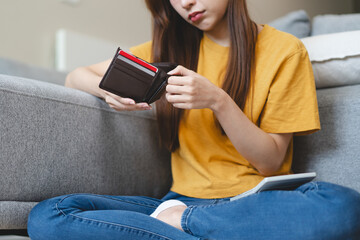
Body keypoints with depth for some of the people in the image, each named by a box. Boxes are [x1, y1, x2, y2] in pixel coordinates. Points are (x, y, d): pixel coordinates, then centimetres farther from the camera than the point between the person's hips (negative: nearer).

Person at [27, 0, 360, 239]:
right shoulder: (169, 49, 13)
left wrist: (218, 101, -16)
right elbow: (76, 77, 14)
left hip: (252, 206, -1)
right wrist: (111, 90, -9)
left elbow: (270, 163, -1)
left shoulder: (285, 50, 3)